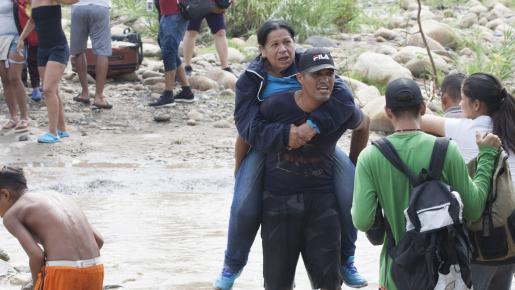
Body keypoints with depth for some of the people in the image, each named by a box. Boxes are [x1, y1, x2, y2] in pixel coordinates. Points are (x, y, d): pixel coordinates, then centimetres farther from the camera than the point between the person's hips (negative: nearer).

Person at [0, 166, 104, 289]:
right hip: (92, 274, 6)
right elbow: (98, 240, 23)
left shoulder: (10, 216, 6)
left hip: (62, 277, -6)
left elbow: (36, 256, -9)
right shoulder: (58, 198, 28)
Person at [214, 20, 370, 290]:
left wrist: (313, 124, -42)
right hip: (268, 147, -1)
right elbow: (248, 127, -24)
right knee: (244, 206, -17)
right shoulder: (251, 80, -12)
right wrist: (285, 135, -41)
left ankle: (345, 259, 5)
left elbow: (343, 97, -27)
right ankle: (232, 265, 12)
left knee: (351, 189, -19)